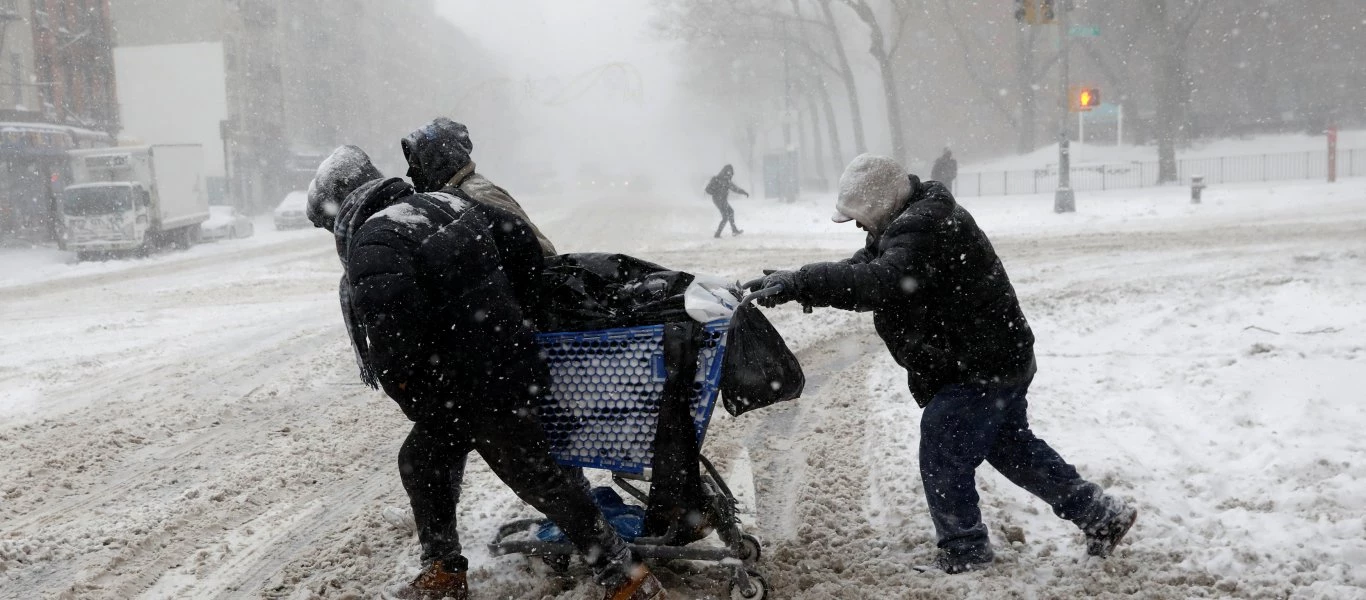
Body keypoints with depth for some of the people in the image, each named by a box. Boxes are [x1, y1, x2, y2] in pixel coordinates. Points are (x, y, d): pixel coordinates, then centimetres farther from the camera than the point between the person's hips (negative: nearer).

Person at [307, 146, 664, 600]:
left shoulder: (372, 243, -18)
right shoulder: (447, 204, 8)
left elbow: (390, 326, -31)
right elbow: (522, 241, 11)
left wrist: (400, 384, -13)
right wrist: (518, 311, 19)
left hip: (476, 390, -9)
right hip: (505, 366, 9)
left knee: (539, 481, 0)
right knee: (420, 462, 22)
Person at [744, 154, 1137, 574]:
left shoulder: (922, 230, -27)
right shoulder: (918, 220, 8)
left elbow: (883, 284, -42)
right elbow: (863, 266, 8)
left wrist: (800, 283, -43)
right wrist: (795, 284, -8)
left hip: (977, 372, -11)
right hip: (1001, 360, 11)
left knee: (943, 461, -1)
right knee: (1012, 447, 23)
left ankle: (965, 551, 15)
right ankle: (1100, 514, 29)